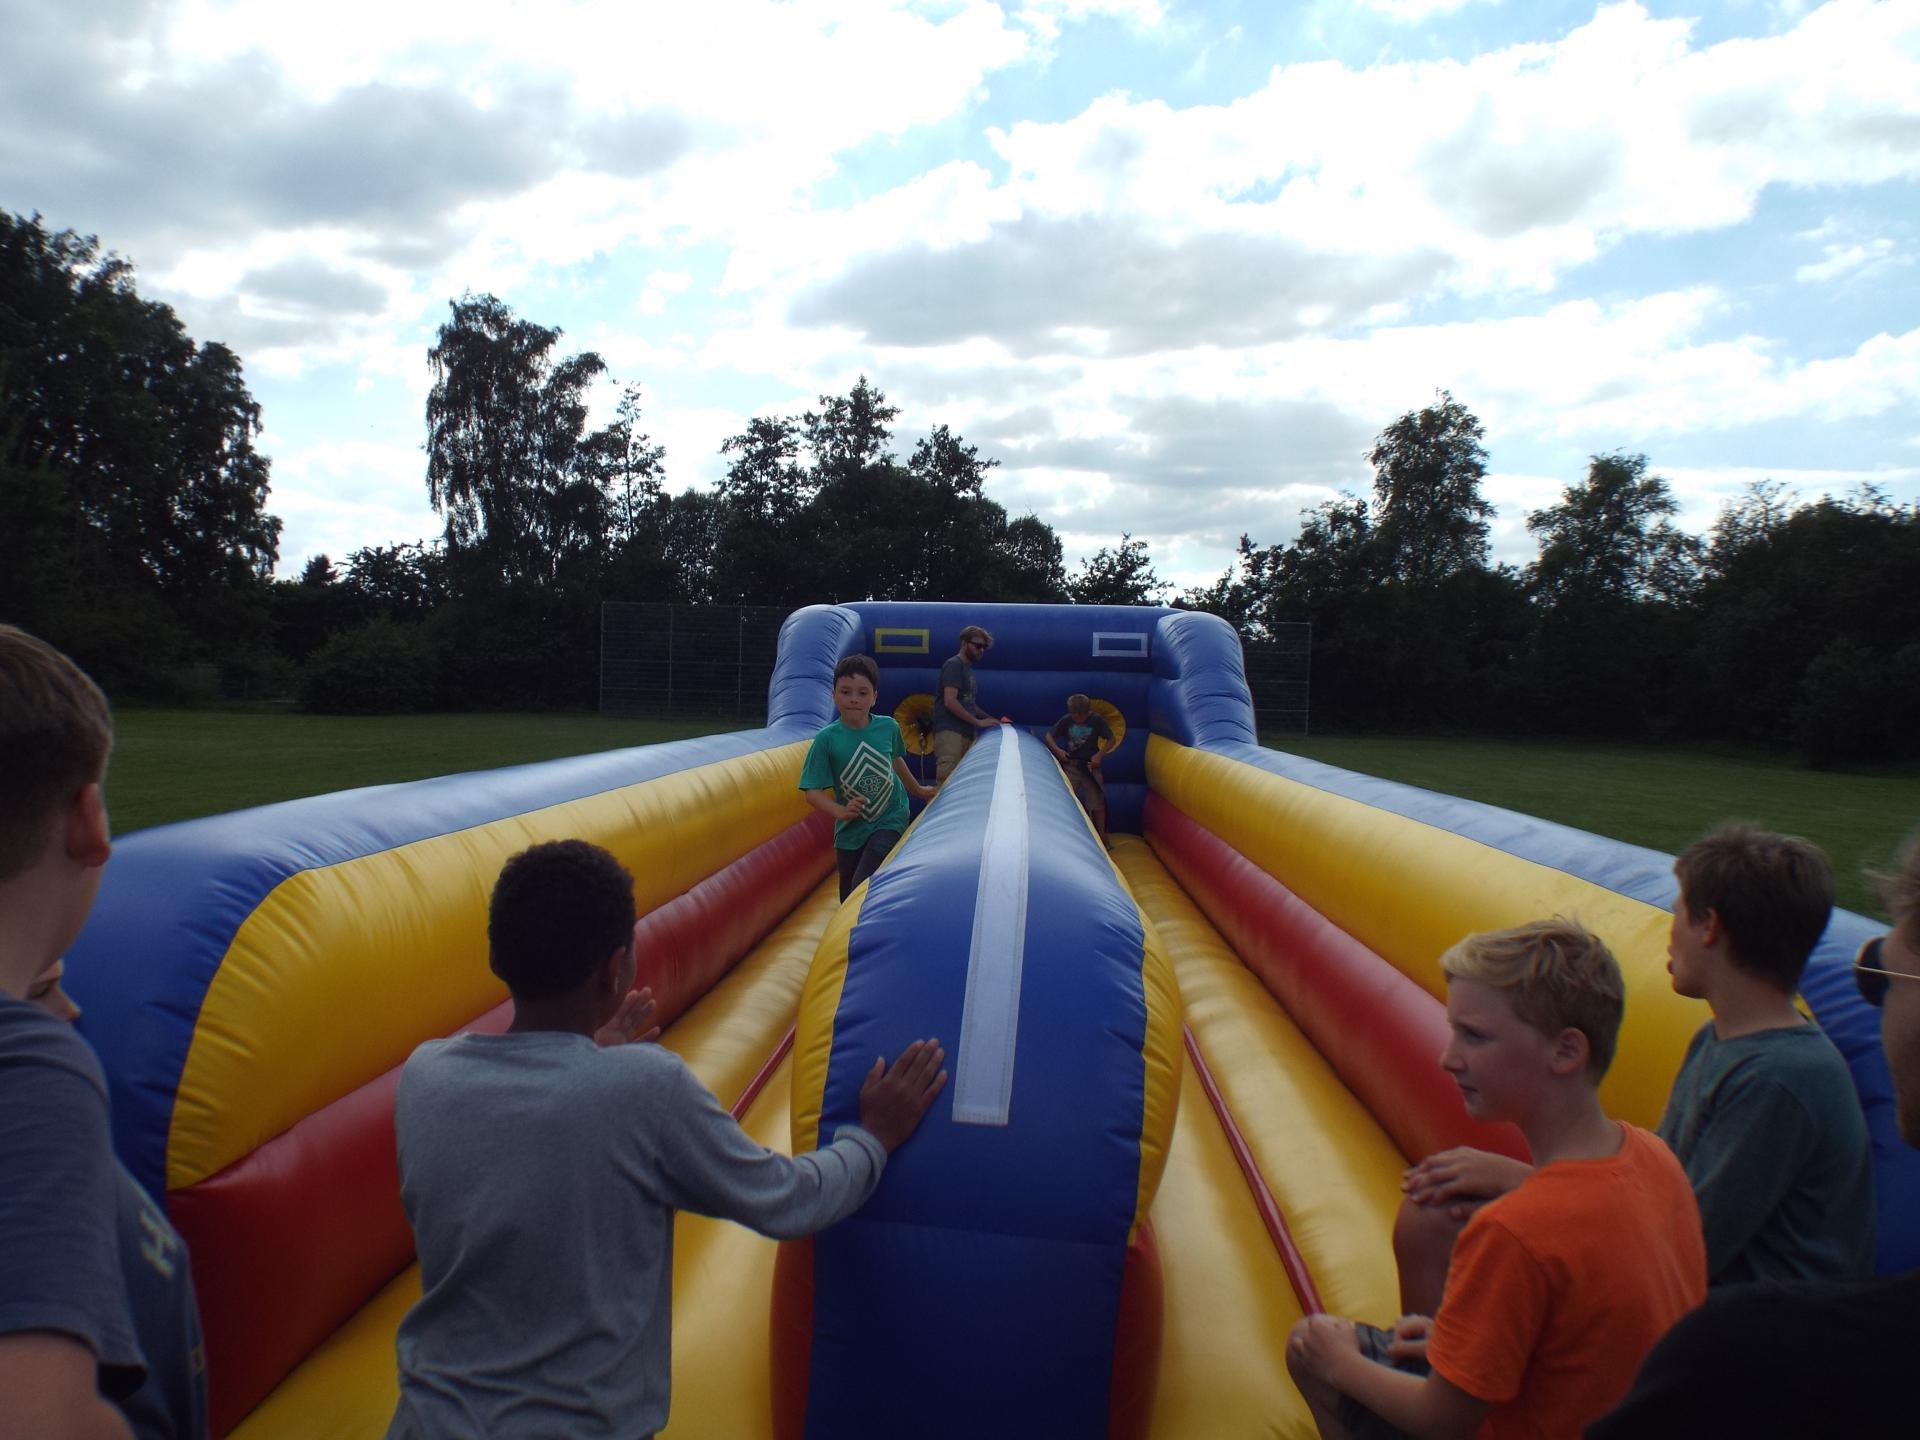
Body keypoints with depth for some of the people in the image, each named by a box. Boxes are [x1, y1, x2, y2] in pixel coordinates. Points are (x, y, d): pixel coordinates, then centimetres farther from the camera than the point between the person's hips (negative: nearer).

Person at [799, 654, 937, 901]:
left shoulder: (888, 727, -9)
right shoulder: (827, 739, -16)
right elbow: (813, 792, -16)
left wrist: (918, 790, 28)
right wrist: (840, 812, -33)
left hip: (890, 821, -1)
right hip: (850, 829, 1)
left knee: (863, 885, -20)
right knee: (849, 899, 14)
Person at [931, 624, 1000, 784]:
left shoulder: (967, 668, 22)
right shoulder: (954, 665, -5)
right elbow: (950, 702, -16)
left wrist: (991, 719, 19)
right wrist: (978, 722, -11)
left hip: (966, 733, 9)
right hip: (951, 733, -9)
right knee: (947, 781, -14)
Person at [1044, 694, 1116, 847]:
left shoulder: (1097, 720, -9)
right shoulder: (1066, 720, -6)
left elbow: (1111, 740, -1)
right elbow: (1049, 736, 3)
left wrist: (1099, 755, -13)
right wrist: (1058, 750, -13)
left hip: (1090, 765, -1)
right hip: (1071, 766, 1)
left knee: (1097, 802, 2)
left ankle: (1102, 835, 15)